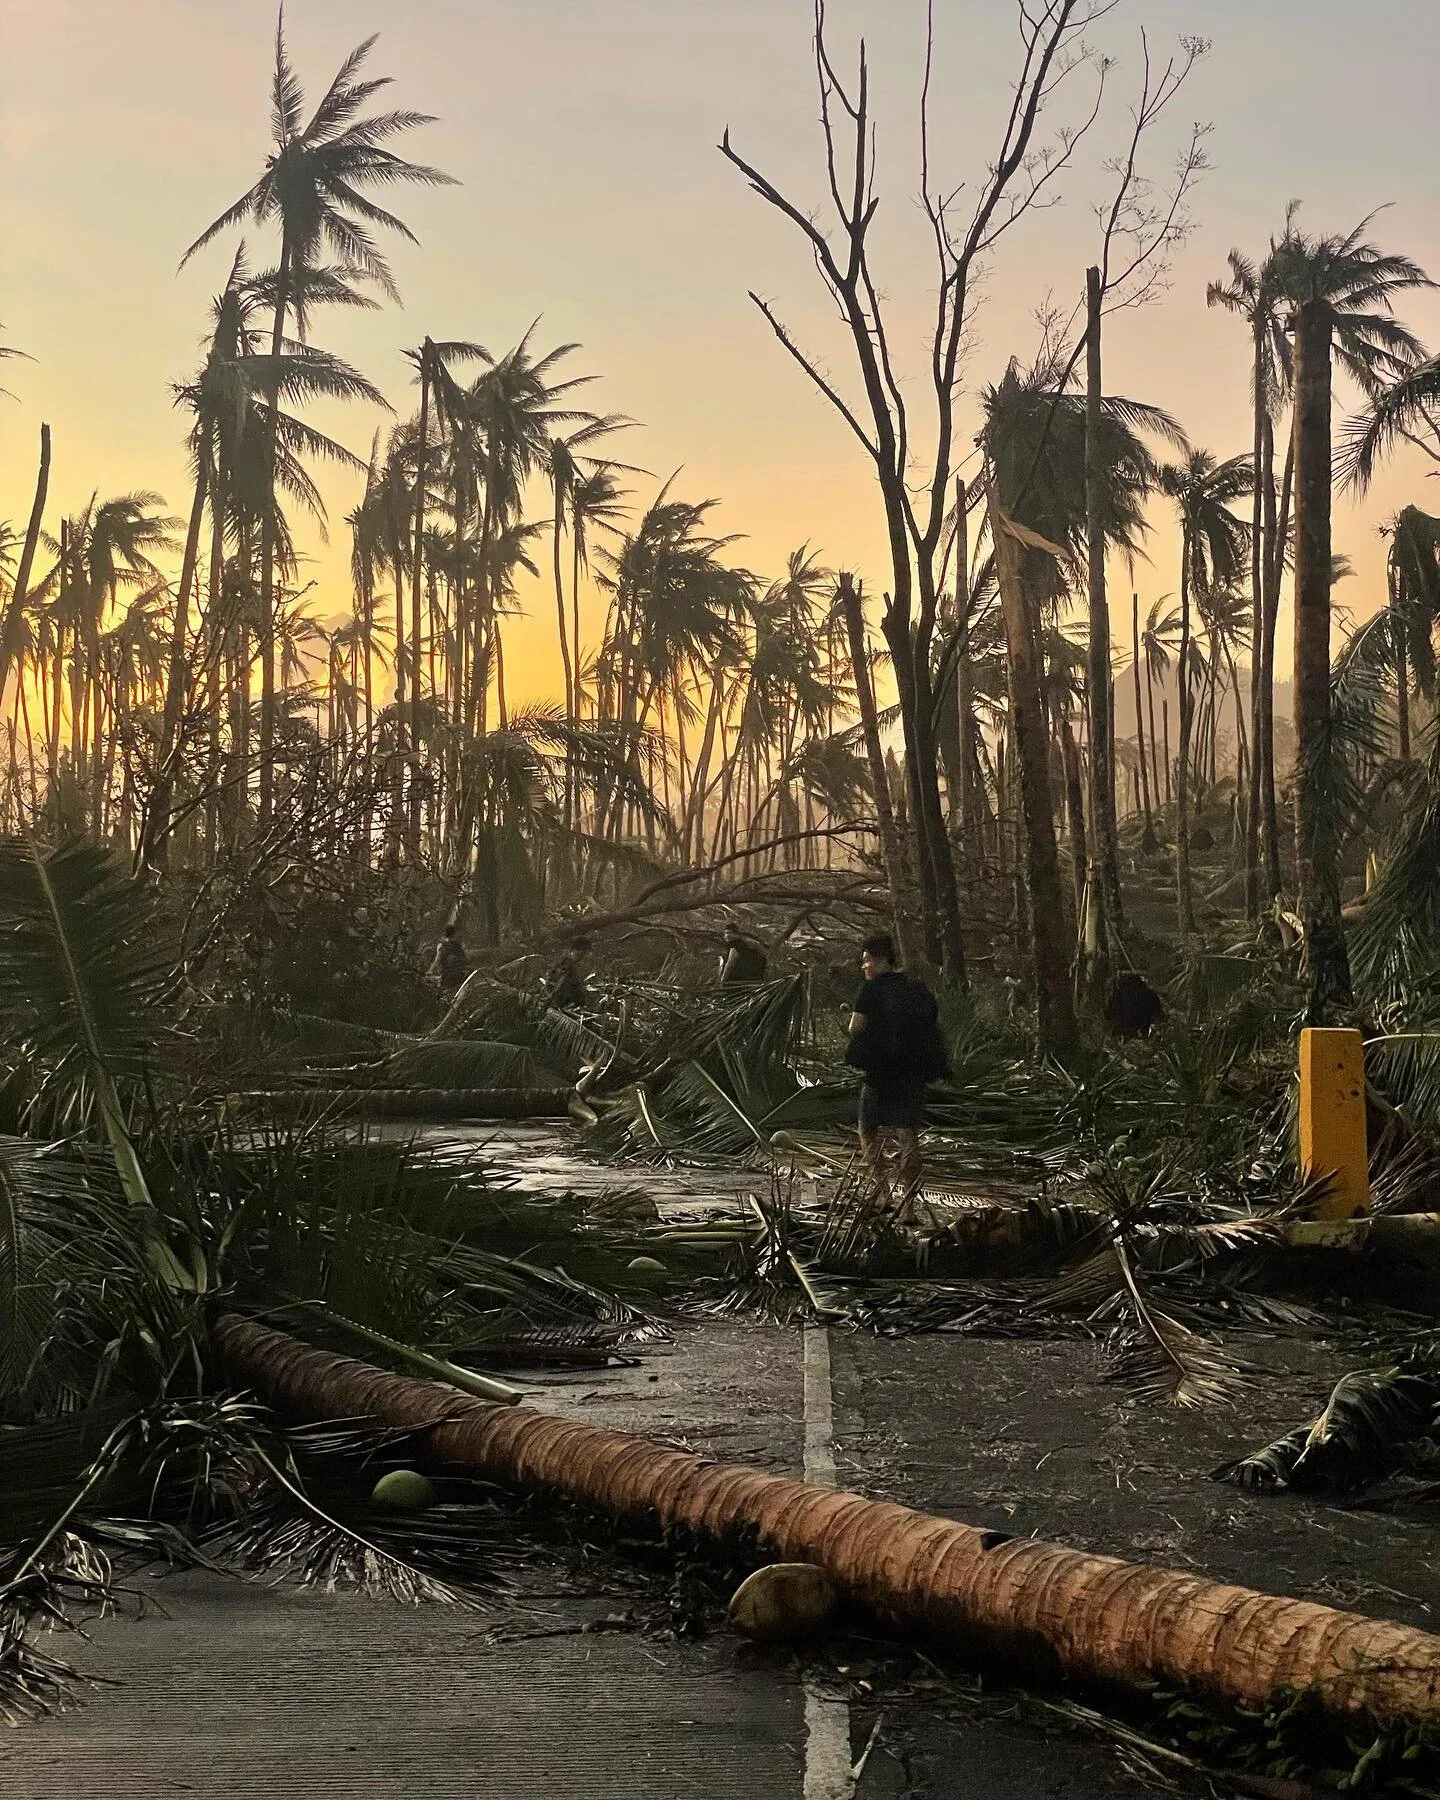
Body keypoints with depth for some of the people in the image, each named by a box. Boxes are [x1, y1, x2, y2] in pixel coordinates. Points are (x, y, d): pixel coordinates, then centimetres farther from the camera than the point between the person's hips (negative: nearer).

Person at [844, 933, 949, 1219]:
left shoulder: (872, 988, -5)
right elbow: (934, 1026, 10)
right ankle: (907, 1204, -1)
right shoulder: (917, 987, 11)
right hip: (914, 1072, 4)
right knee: (908, 1136, 5)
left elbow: (855, 1028, -9)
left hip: (880, 1069, -4)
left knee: (870, 1131, 11)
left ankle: (886, 1194, -1)